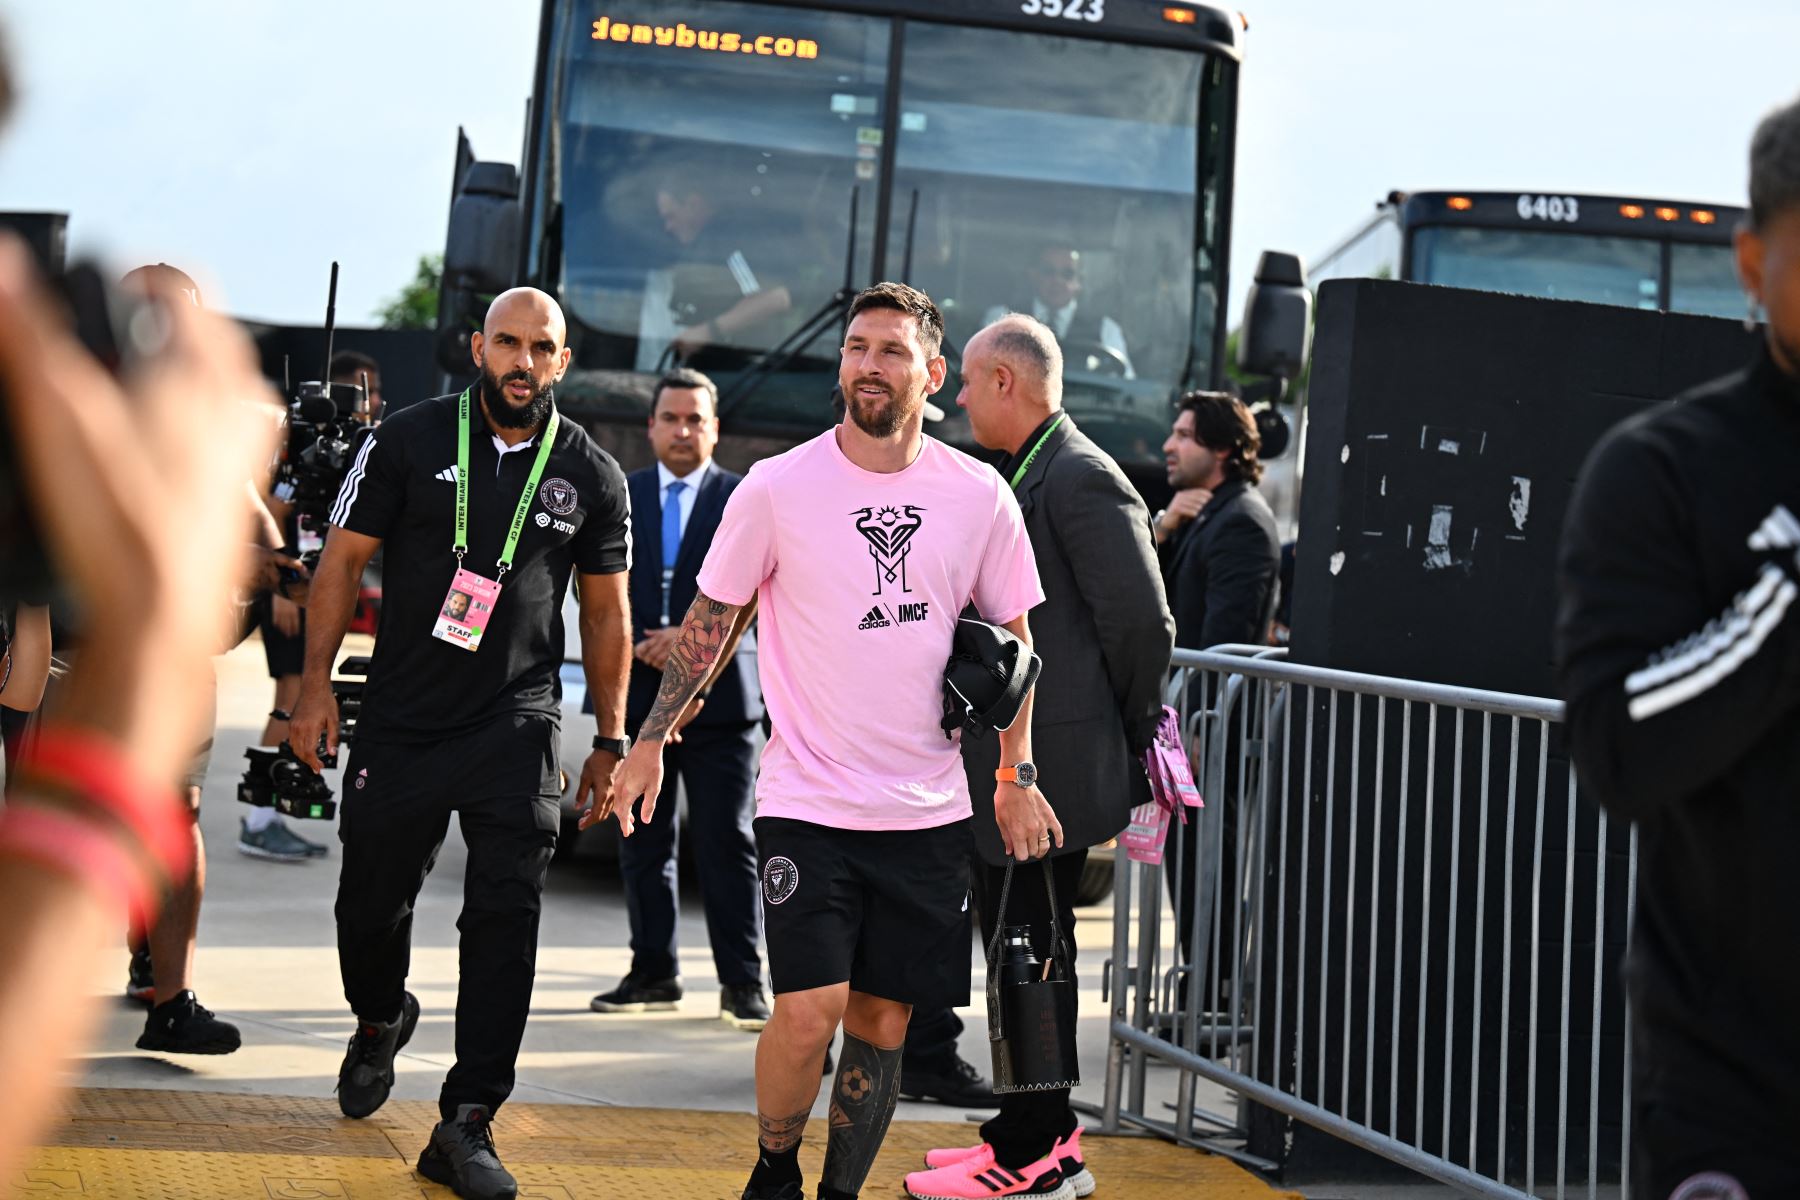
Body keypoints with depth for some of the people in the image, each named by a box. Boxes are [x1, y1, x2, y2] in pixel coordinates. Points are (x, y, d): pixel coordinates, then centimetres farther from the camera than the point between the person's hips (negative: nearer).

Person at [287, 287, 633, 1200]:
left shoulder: (591, 474, 4)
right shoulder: (409, 440, 0)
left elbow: (605, 611, 12)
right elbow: (343, 558, 3)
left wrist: (611, 740, 10)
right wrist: (317, 684, -3)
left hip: (516, 728, 0)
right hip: (400, 722, 0)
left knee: (506, 916, -10)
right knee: (371, 904, 10)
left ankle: (466, 1126, -7)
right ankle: (379, 1019, 44)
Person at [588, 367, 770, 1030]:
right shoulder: (622, 496, 10)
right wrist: (636, 647, -7)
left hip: (716, 697, -3)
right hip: (637, 695, 3)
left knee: (727, 843, -3)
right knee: (643, 844, 8)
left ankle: (742, 982, 1)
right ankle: (653, 972, 17)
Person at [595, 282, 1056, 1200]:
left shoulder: (981, 497, 1)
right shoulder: (778, 487, -4)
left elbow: (1011, 638, 12)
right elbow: (709, 619, 5)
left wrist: (1016, 778, 8)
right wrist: (650, 742, 1)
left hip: (930, 813, 3)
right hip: (806, 804, -2)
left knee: (882, 1021, 7)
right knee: (810, 1010, -12)